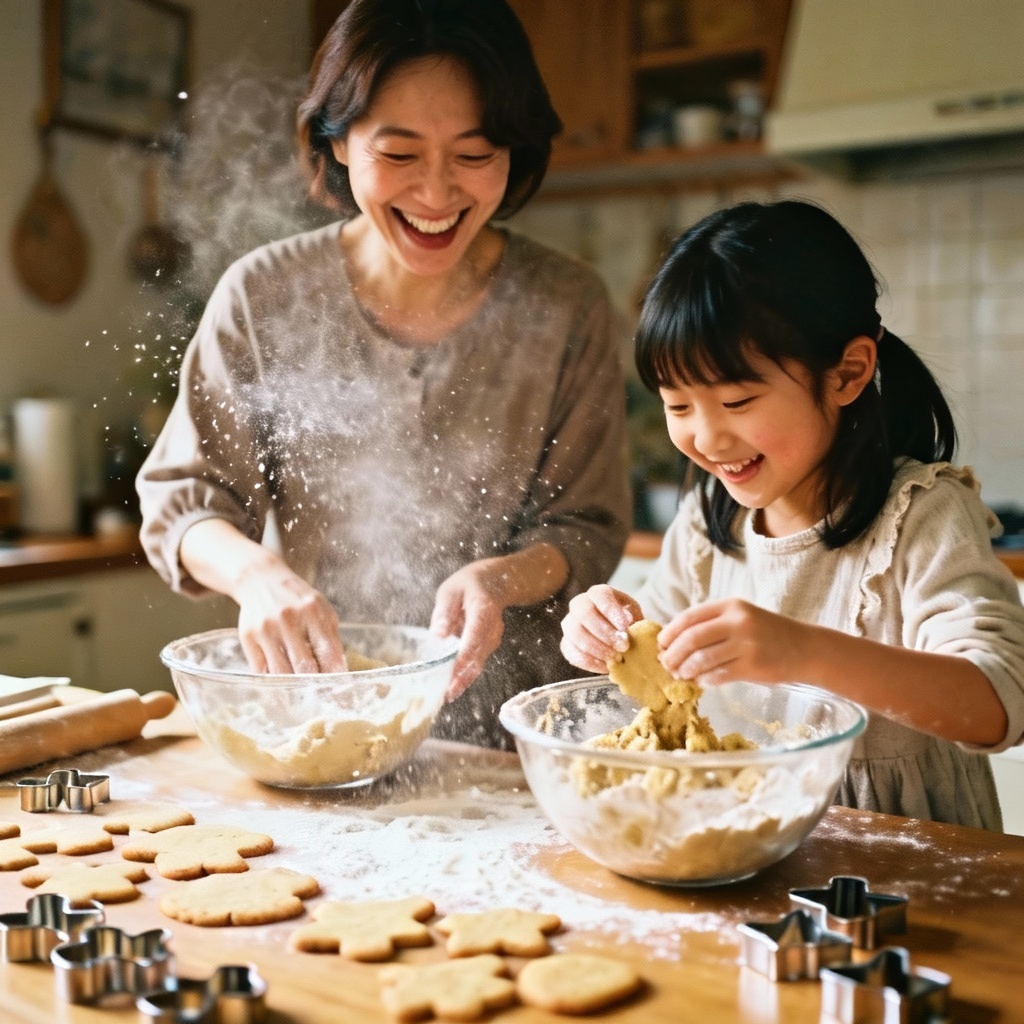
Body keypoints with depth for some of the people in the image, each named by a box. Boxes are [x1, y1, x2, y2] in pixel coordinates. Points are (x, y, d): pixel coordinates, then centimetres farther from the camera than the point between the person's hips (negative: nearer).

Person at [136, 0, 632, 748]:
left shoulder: (570, 311, -2)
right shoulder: (264, 296, -2)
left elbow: (589, 530, 2)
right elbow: (181, 497, 0)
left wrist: (499, 579, -19)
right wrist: (254, 570, -21)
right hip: (305, 709, 1)